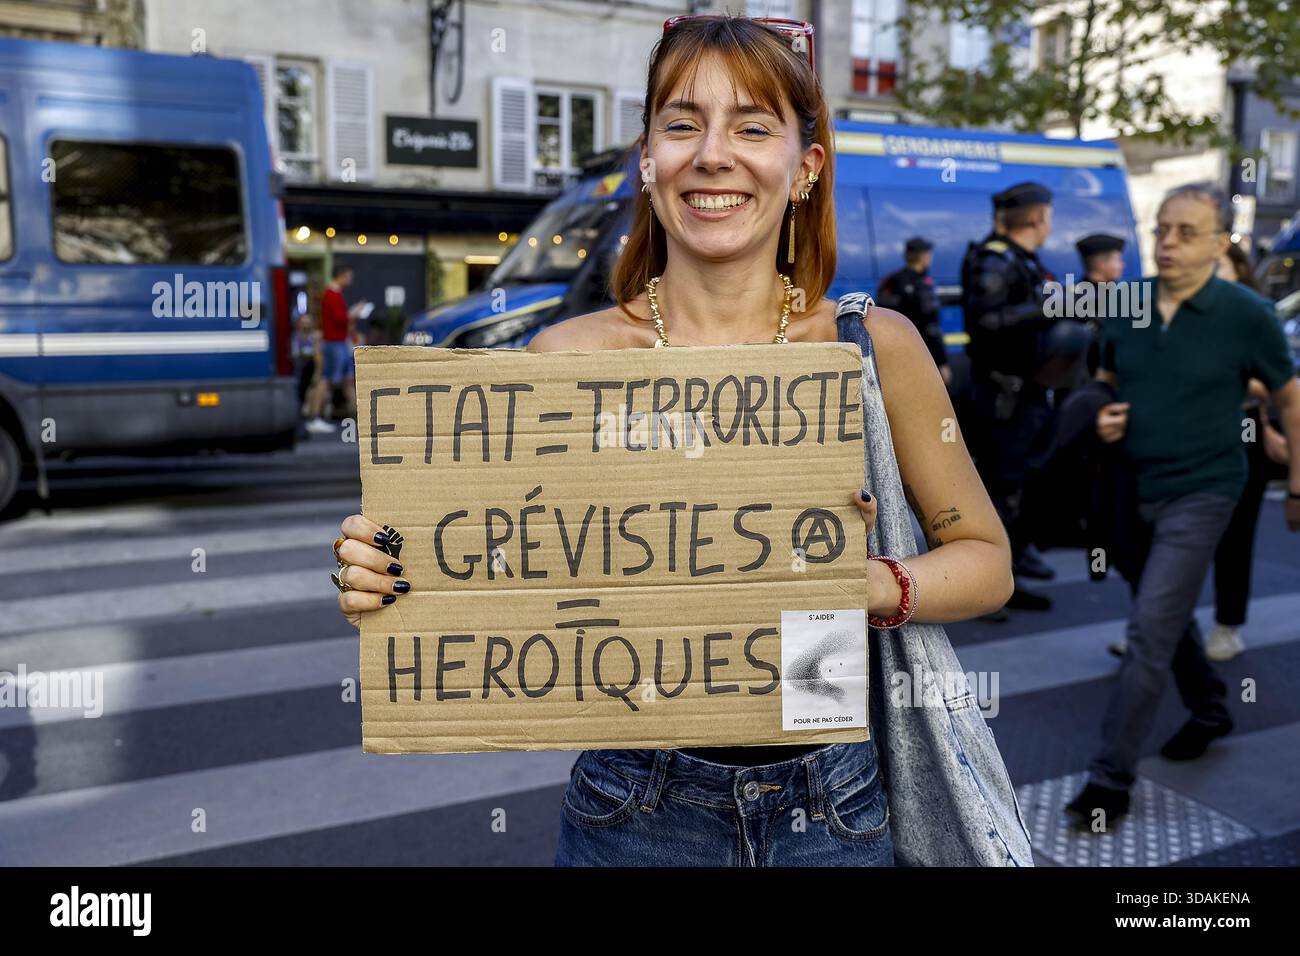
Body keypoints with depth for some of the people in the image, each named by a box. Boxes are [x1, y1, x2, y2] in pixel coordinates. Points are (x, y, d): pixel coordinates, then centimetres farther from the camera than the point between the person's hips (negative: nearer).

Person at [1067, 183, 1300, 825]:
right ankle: (1209, 711, 47)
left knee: (1151, 630, -11)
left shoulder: (1246, 314, -12)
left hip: (1200, 493, -5)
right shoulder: (1125, 306, -2)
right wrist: (1102, 418, -7)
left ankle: (1111, 778, -2)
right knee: (1170, 615, 21)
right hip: (1134, 488, 5)